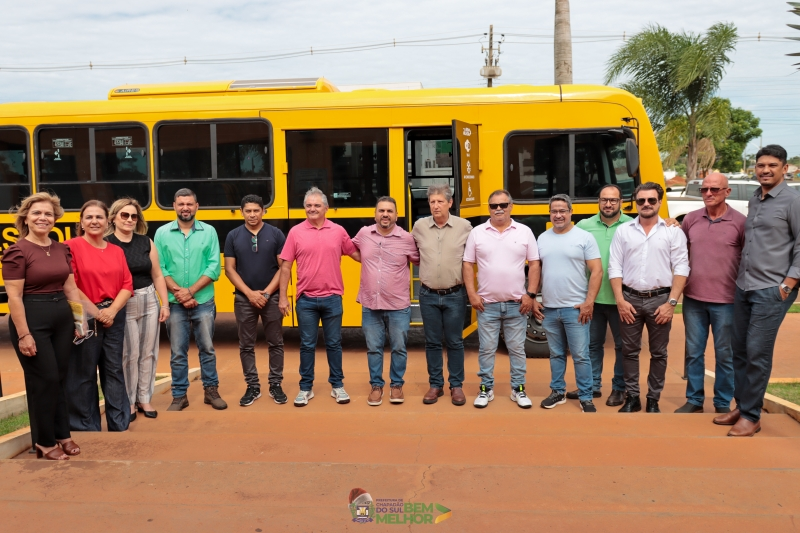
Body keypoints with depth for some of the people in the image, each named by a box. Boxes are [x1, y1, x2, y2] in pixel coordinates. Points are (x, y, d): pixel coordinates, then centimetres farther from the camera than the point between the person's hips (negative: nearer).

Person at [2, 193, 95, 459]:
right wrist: (23, 335, -18)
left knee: (60, 379, 13)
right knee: (44, 380, -1)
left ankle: (62, 435, 25)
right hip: (32, 321, -6)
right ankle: (45, 443, 14)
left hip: (62, 319, 6)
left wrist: (95, 312, 9)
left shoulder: (62, 250, 9)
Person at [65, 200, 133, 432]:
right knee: (83, 374, 3)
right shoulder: (71, 246, -6)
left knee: (115, 370, 11)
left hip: (114, 317, 5)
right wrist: (95, 312, -13)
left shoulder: (117, 251, 9)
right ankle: (86, 428, 15)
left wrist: (112, 310, -10)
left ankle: (119, 424, 21)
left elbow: (127, 285, 5)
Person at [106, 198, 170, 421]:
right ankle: (128, 402, 16)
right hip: (123, 306, -4)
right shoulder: (106, 244, -5)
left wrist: (165, 303, 5)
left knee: (148, 352, 9)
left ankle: (144, 399, 22)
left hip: (149, 301, 4)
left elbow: (157, 276, 9)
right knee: (128, 354, 1)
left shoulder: (146, 242, 6)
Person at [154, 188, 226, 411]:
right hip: (174, 304, 0)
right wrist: (178, 292, -14)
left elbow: (214, 267, -6)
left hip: (204, 302, 0)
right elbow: (159, 269, -3)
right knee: (177, 352, 7)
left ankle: (211, 391, 22)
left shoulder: (209, 232, 0)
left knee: (207, 348, 8)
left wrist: (190, 291, -14)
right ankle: (179, 396, 17)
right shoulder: (162, 233, 2)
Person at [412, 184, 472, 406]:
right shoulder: (419, 226, -1)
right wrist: (424, 266, 10)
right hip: (428, 295, 2)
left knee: (455, 342, 8)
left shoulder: (464, 226, -6)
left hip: (455, 295, -1)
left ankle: (456, 386, 20)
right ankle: (435, 385, 22)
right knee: (432, 342, 10)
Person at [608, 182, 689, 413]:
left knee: (658, 353, 7)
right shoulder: (623, 231, 5)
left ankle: (653, 400, 19)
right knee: (629, 351, 7)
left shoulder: (673, 231, 1)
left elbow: (681, 268, -3)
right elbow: (614, 268, 3)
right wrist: (620, 300, -5)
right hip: (630, 299, 1)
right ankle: (632, 397, 19)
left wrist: (671, 302, -10)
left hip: (660, 299, -1)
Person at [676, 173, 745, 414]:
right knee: (693, 352, 11)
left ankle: (723, 403, 22)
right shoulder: (690, 219, 3)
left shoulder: (740, 222, -5)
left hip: (726, 300, -3)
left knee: (724, 354, 8)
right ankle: (694, 399, 24)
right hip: (693, 298, 3)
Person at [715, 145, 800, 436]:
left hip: (771, 291, -7)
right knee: (739, 350, 11)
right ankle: (741, 405, 23)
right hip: (743, 287, 7)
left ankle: (751, 416, 6)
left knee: (757, 353, -5)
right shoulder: (753, 200, 13)